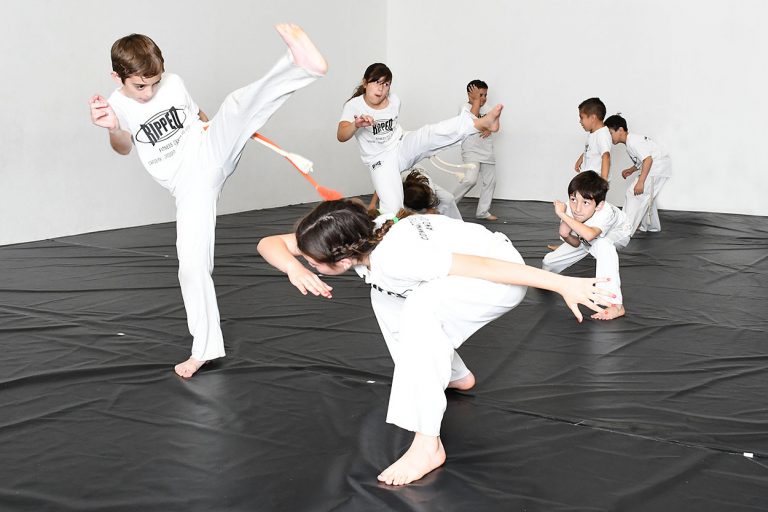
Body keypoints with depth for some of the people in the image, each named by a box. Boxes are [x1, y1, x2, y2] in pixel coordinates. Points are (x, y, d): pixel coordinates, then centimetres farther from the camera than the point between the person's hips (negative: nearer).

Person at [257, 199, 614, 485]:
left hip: (503, 275, -9)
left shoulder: (395, 258, -35)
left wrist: (563, 285, -34)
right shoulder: (353, 236, -13)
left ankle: (427, 446, -25)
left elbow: (486, 266, -34)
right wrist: (294, 267, -33)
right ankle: (455, 376, 32)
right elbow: (270, 243, -10)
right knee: (385, 297, 17)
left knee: (420, 307, -33)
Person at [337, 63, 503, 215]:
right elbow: (341, 136, -30)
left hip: (402, 146, 3)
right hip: (381, 161, -3)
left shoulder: (394, 100, -1)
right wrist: (357, 124, -51)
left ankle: (485, 122, -32)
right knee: (392, 208, -22)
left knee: (434, 133, -22)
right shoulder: (353, 106, -15)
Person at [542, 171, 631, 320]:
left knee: (602, 245, -43)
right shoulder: (570, 209, -32)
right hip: (585, 239, 5)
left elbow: (589, 235, -68)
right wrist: (566, 235, -39)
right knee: (549, 261, 6)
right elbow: (576, 243, -16)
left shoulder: (605, 212, -47)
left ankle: (615, 305, -39)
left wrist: (563, 215, -62)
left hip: (616, 233, -5)